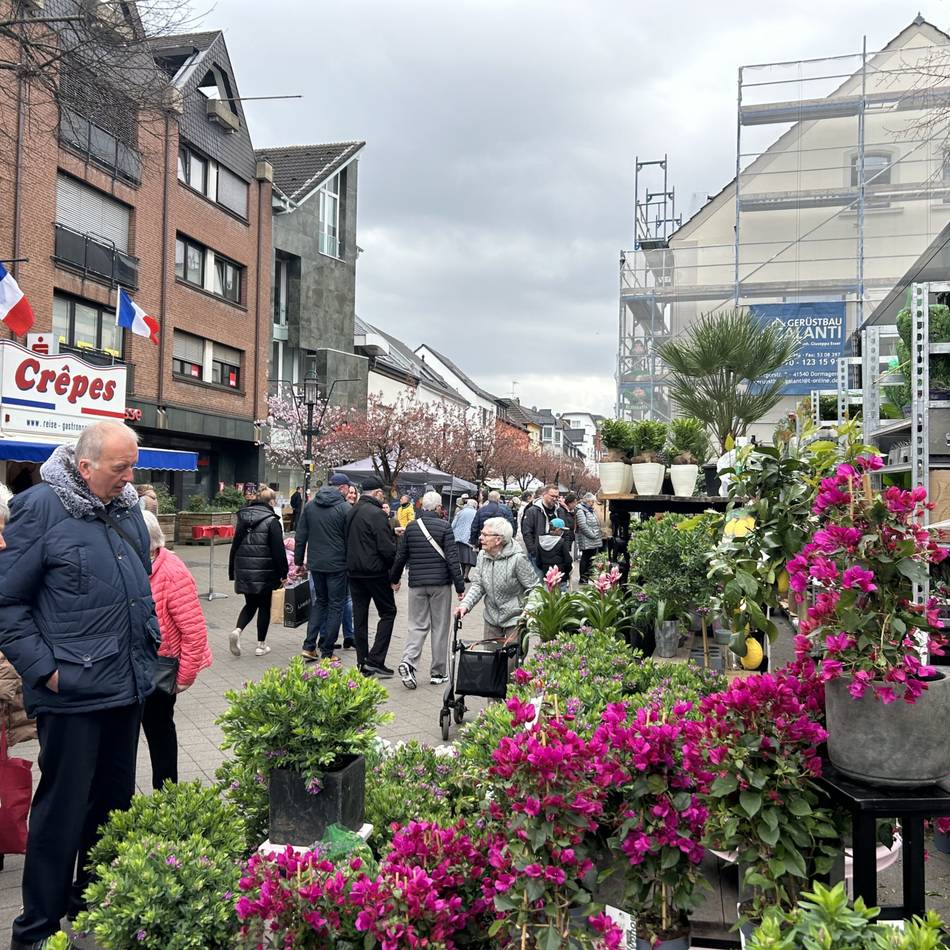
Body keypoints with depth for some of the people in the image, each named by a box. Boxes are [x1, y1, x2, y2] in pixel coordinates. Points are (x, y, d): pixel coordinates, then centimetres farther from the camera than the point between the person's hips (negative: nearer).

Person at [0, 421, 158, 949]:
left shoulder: (128, 507, 8)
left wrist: (150, 640, 15)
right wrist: (44, 670, -13)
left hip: (130, 687, 7)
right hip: (73, 693, -6)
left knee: (116, 799, 17)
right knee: (64, 809, 4)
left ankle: (93, 900, 36)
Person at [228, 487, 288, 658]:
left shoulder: (243, 518, 9)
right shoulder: (271, 520, -9)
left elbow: (235, 546, 12)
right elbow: (278, 549, -12)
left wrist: (232, 572, 17)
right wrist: (283, 573, -5)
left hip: (244, 570, 5)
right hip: (264, 572, -5)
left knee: (250, 604, 18)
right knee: (264, 606, 9)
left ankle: (237, 630, -7)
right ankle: (261, 645, 13)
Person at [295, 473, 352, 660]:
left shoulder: (310, 506, 6)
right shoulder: (345, 509, -11)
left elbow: (300, 536, 9)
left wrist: (299, 560, 16)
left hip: (315, 564, 5)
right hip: (337, 565, -5)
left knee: (319, 601, 20)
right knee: (335, 606, 6)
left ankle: (309, 646, 13)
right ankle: (326, 652, 8)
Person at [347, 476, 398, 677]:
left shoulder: (352, 512, 11)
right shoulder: (376, 514, -15)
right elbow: (387, 547, -18)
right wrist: (395, 574, -6)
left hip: (353, 571, 8)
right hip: (375, 572, -7)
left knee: (360, 616, 10)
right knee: (388, 612, 4)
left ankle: (363, 663, 14)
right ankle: (375, 659, -3)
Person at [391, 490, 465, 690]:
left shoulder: (411, 527, 4)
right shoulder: (444, 527, -7)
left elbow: (400, 557, 10)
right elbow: (452, 558, -10)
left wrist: (394, 578, 25)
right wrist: (460, 586, -6)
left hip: (416, 583, 3)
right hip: (440, 583, -3)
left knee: (417, 625, 9)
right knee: (440, 627, 7)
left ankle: (408, 662, -14)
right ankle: (437, 673, 13)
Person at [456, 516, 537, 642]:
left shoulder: (517, 559, -20)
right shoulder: (482, 555, -2)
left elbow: (534, 588, -14)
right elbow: (477, 585, 2)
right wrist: (466, 604, -13)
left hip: (514, 619, -6)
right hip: (491, 617, 6)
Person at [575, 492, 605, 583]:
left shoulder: (591, 510, 19)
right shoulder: (580, 510, -11)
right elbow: (583, 526, -19)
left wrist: (599, 534, 13)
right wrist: (592, 535, -17)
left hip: (594, 541, 9)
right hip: (586, 541, -9)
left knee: (592, 559, 9)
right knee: (585, 558, -4)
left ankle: (588, 576, 16)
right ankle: (583, 578, 1)